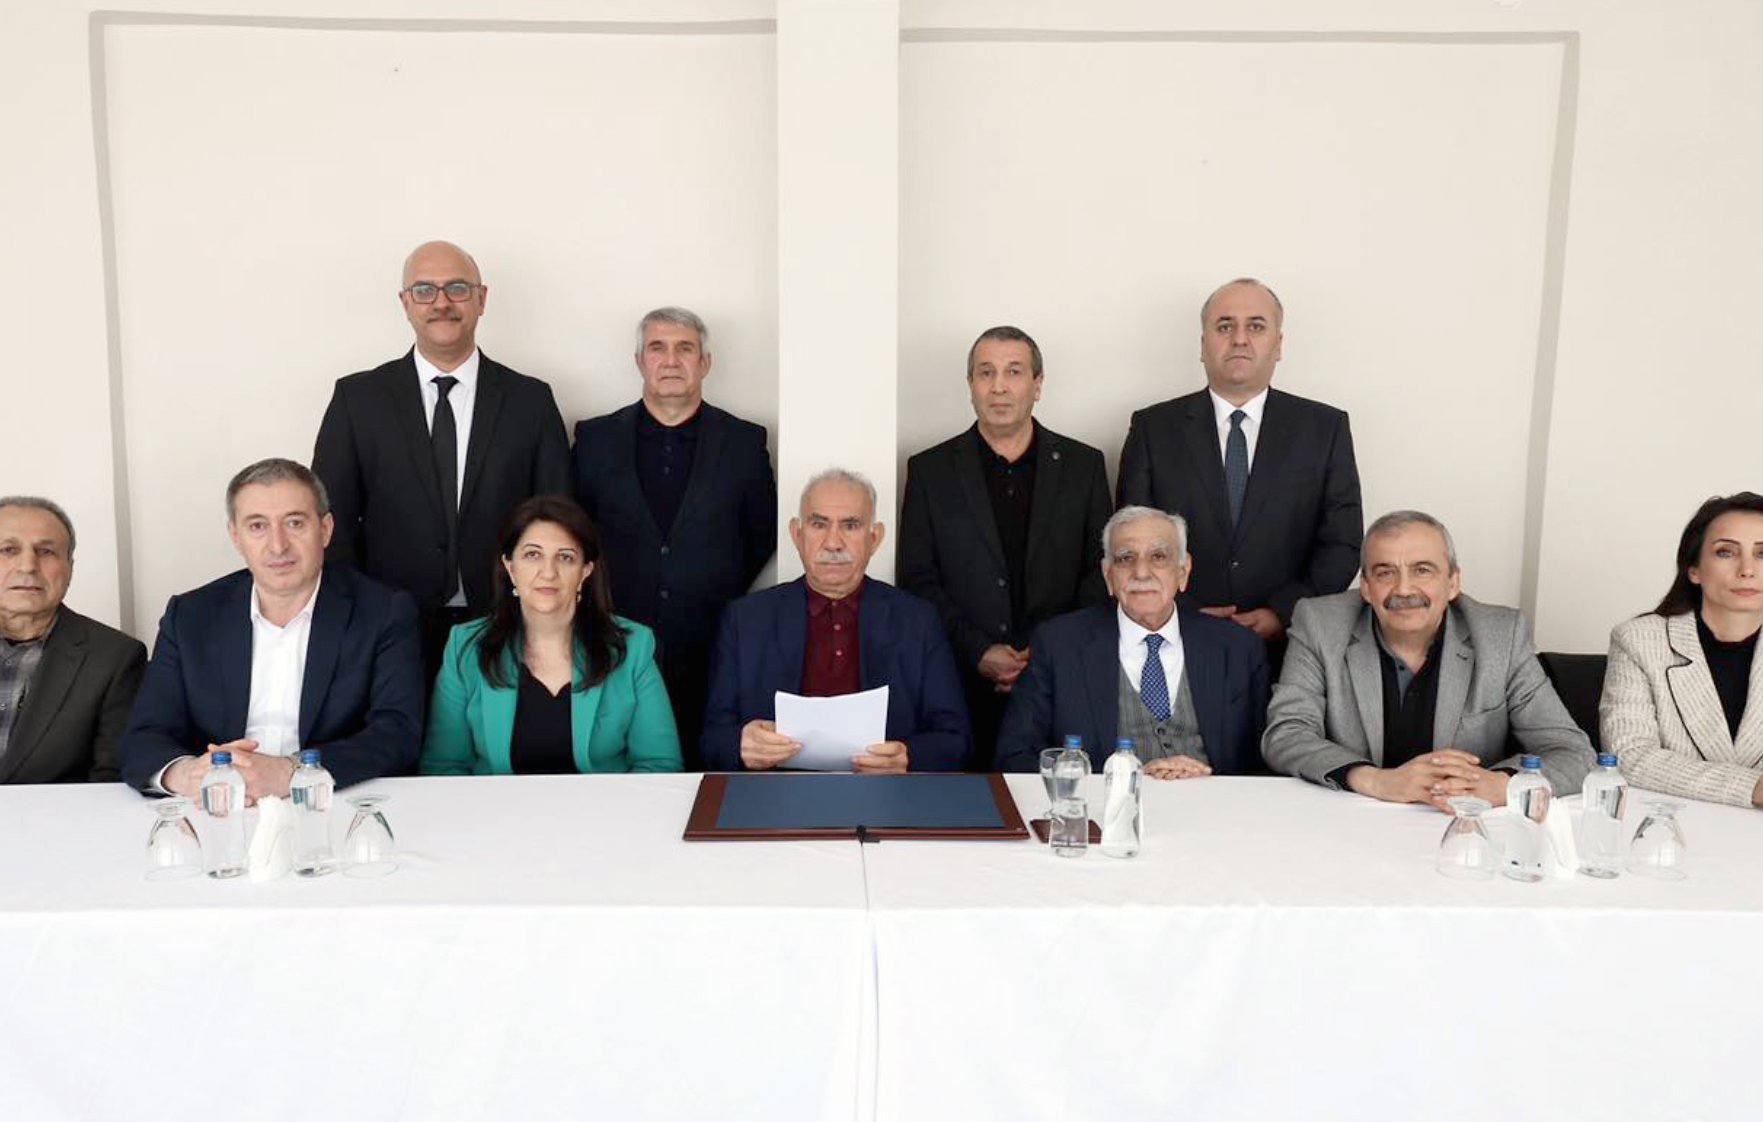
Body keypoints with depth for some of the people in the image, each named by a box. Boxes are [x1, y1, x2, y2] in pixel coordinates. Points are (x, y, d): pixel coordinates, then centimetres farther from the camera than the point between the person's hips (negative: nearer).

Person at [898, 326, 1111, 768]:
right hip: (962, 684, 0)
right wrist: (978, 653, -9)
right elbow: (917, 579, 2)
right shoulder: (929, 470, 6)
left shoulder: (1083, 465, 8)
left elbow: (1101, 573, 7)